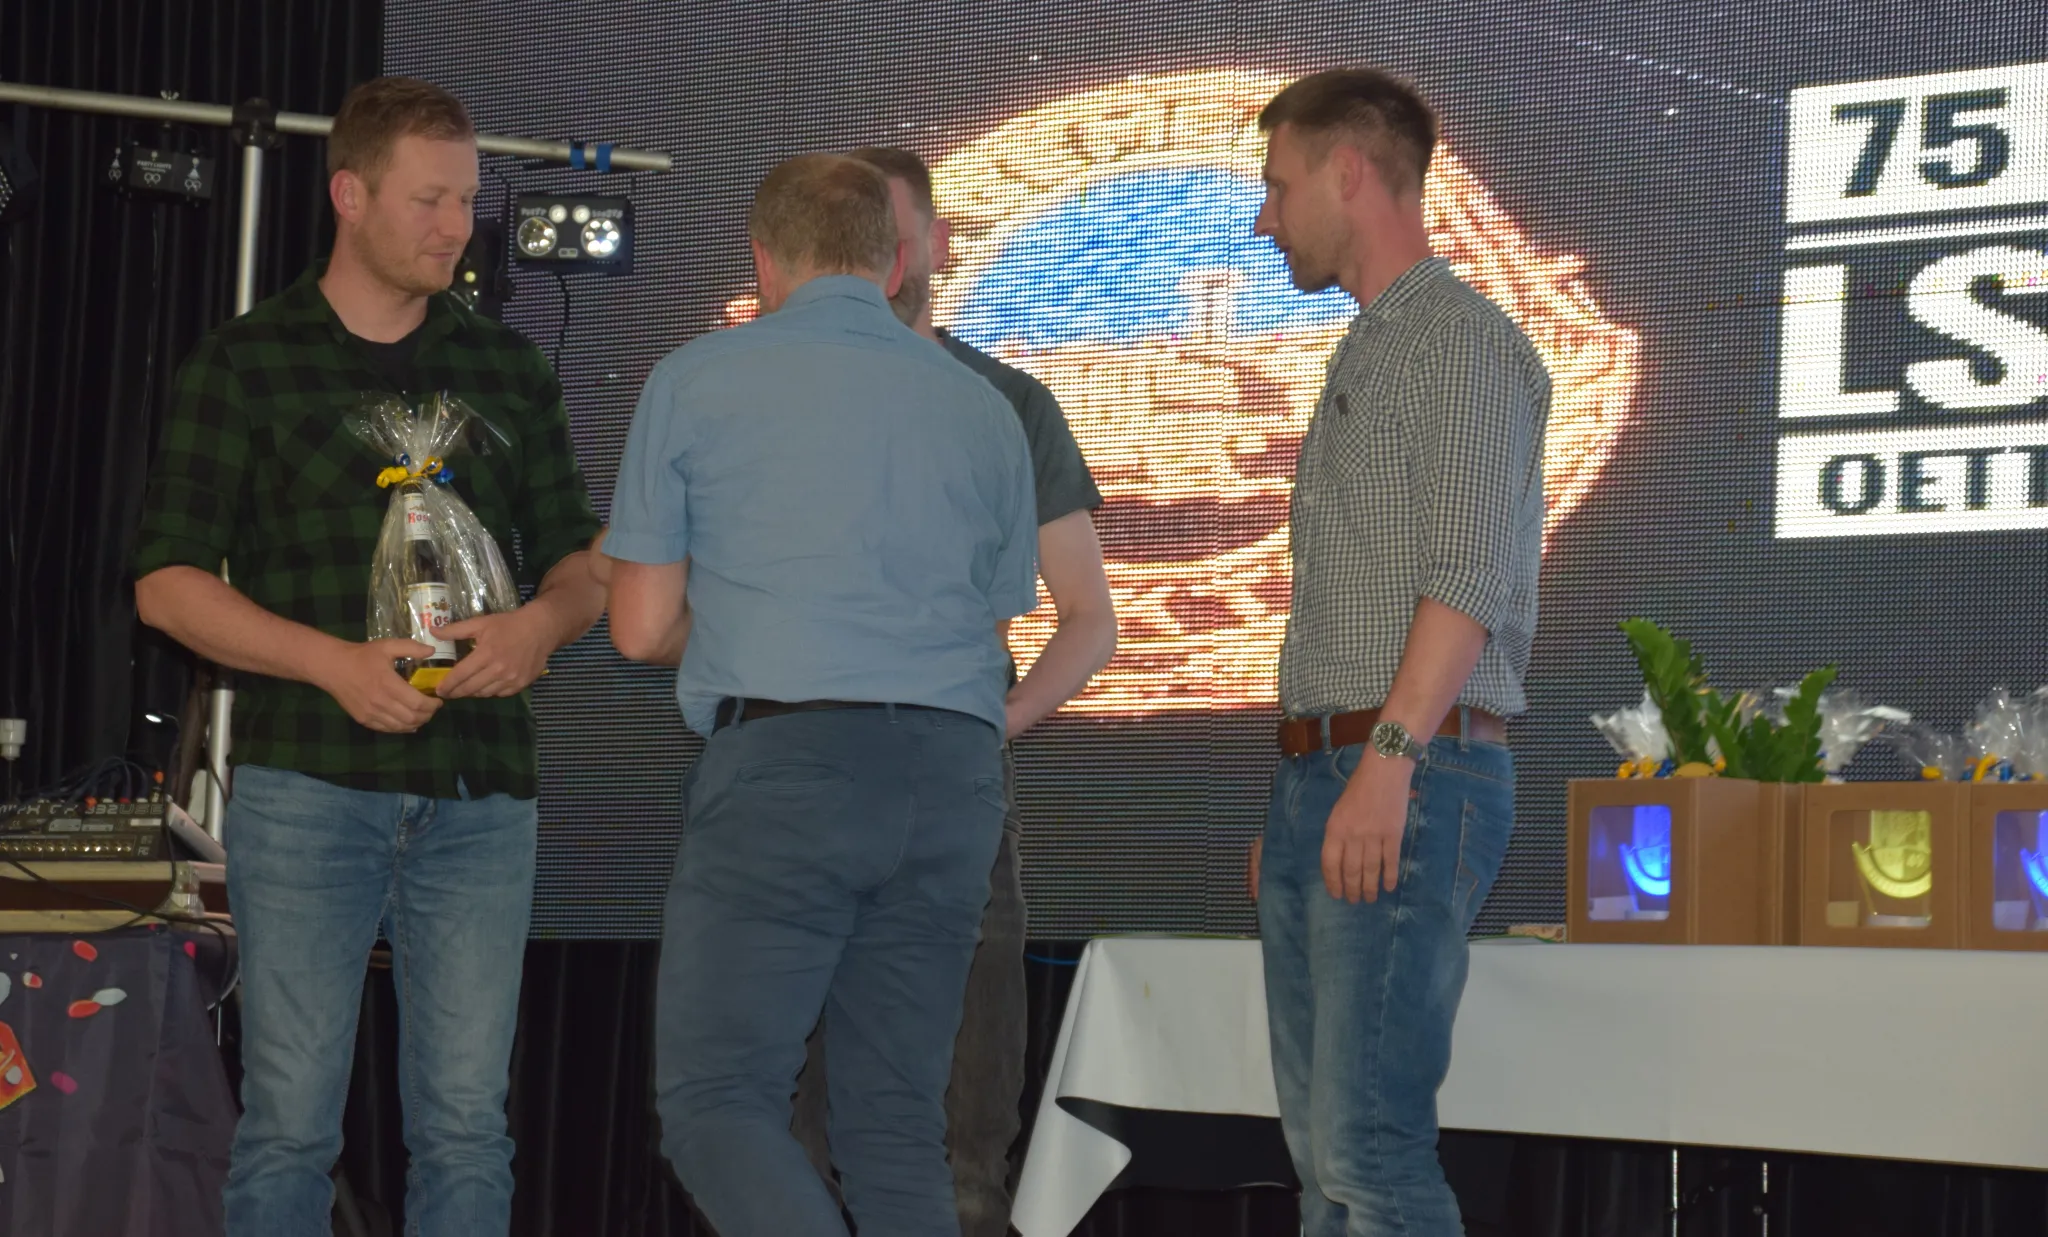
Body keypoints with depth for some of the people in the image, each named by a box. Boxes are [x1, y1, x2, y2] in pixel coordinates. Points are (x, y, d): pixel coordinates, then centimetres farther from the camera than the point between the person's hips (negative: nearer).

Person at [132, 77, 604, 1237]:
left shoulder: (511, 368, 12)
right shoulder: (244, 366, 3)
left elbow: (581, 564, 15)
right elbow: (168, 582, -1)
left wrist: (542, 621, -10)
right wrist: (332, 661, -15)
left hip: (481, 793, 3)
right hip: (308, 783, -3)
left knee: (467, 1119, 3)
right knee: (292, 1114, -2)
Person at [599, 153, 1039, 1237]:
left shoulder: (698, 379, 5)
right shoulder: (984, 409, 15)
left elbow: (642, 628, 6)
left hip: (784, 760, -4)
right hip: (954, 777, 4)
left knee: (715, 1098, -3)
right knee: (897, 1122, 9)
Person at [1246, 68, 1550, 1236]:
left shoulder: (1460, 338, -5)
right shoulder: (1364, 359, 24)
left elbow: (1468, 579, -16)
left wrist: (1388, 761, -24)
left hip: (1414, 785, -10)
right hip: (1326, 782, 10)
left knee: (1371, 1137, -15)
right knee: (1323, 1140, 7)